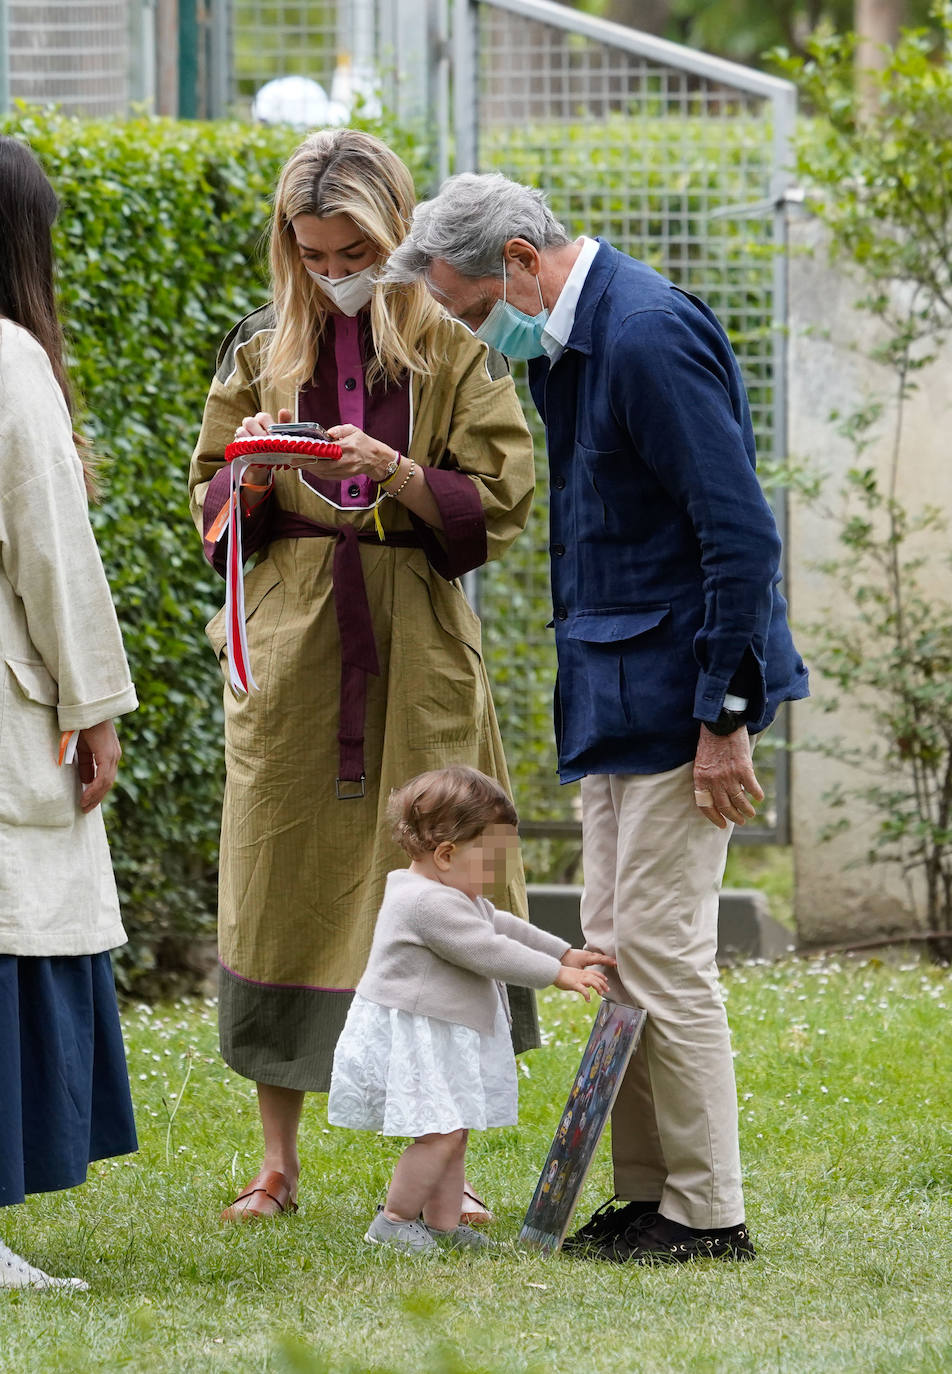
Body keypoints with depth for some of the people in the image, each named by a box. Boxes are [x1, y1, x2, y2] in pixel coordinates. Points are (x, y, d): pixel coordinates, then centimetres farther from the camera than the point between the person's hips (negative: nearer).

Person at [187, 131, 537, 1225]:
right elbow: (212, 514, 12)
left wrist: (401, 475, -19)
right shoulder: (263, 349, 9)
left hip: (417, 644, -2)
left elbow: (497, 510, -2)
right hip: (290, 643, 2)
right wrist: (252, 476, -10)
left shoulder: (457, 350, 3)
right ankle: (278, 1163, 8)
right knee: (282, 886, 0)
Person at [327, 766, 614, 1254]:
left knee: (453, 1132, 12)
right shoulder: (428, 903, -22)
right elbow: (490, 953, -22)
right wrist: (557, 973, -16)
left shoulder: (453, 896, 13)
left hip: (443, 1043, 11)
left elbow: (502, 927, 23)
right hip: (408, 1042, -11)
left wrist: (566, 954, 19)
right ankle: (394, 1222, -5)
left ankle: (443, 1224, 16)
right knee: (440, 1133, -14)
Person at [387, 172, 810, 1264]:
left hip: (679, 689, -10)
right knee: (614, 948, 12)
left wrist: (725, 720, -21)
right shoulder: (563, 343, 12)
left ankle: (708, 1212, 0)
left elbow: (741, 534, -21)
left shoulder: (649, 337, -19)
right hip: (614, 698, 10)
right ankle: (647, 1194, 19)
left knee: (662, 951, -7)